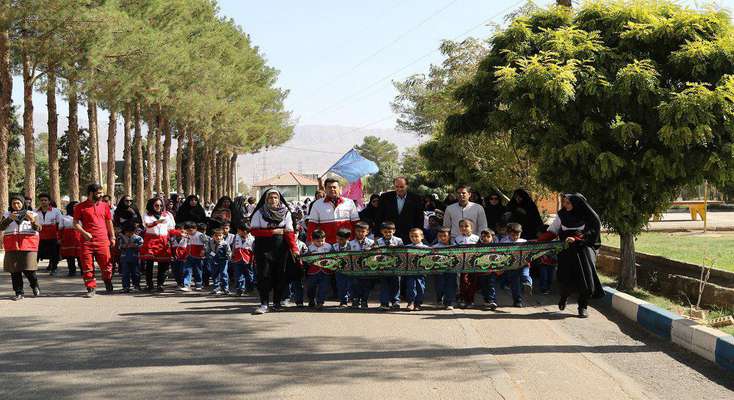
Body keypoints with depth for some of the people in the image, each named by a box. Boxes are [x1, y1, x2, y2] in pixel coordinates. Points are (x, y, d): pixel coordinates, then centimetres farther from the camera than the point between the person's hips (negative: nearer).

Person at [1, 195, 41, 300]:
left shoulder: (30, 214, 8)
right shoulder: (7, 214, 12)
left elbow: (38, 229, -1)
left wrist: (32, 220, -21)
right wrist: (9, 219, -18)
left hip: (28, 244, -2)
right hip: (12, 244, 2)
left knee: (28, 268, -9)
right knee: (14, 269, -2)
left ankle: (35, 286, 17)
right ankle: (19, 293, 4)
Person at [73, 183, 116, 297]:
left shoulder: (104, 206, 12)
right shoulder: (80, 207, 2)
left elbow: (109, 222, 19)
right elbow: (75, 223, 2)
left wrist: (112, 237, 15)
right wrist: (84, 233, -13)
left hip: (103, 241, 2)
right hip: (87, 241, -2)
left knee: (106, 265, 3)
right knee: (87, 266, -1)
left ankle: (108, 283, 28)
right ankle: (91, 288, 8)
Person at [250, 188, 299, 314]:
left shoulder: (285, 213, 5)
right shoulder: (259, 213, 0)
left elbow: (289, 232, -2)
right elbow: (254, 231, -6)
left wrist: (294, 248, -15)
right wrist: (273, 232, -13)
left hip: (281, 249, 2)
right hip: (264, 249, -2)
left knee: (280, 275, 3)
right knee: (264, 275, -7)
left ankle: (277, 303, 14)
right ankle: (264, 304, -6)